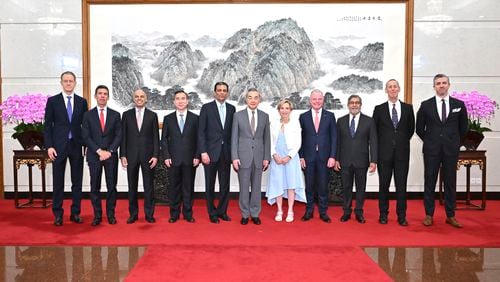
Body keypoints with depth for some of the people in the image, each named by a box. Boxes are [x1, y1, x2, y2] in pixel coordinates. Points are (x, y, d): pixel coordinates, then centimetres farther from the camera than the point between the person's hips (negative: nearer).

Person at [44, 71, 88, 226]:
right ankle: (58, 214, 15)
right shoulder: (52, 101, 2)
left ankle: (75, 213, 16)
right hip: (58, 147, -1)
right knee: (58, 182, 4)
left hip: (77, 146, 2)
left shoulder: (82, 102, 7)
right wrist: (49, 146, -8)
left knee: (77, 181, 6)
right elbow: (47, 125, 0)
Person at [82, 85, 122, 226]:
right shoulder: (88, 115, 5)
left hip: (111, 155, 0)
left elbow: (118, 136, 2)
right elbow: (86, 136, -2)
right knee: (95, 187, 3)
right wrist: (99, 151, -12)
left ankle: (111, 214, 13)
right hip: (93, 156, 0)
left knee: (112, 186, 3)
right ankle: (97, 215, 12)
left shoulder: (115, 115, 7)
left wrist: (109, 151, -11)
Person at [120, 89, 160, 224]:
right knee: (132, 186, 7)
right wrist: (123, 155, -2)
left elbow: (156, 137, 2)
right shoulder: (126, 115, 6)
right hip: (131, 155, 1)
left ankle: (149, 214, 13)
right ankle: (133, 214, 17)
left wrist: (155, 155, -5)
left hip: (148, 155, -1)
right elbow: (123, 136, 4)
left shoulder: (152, 115, 4)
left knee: (148, 186, 4)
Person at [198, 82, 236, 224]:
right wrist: (203, 152, -12)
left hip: (226, 152, 3)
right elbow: (201, 131, -5)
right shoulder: (206, 108, -2)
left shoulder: (231, 108, 8)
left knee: (225, 184, 8)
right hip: (211, 152, -3)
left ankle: (222, 211, 21)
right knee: (210, 185, 6)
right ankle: (212, 213, 18)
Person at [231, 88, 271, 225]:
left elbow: (267, 138, 7)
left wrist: (267, 157, 2)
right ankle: (245, 214, 17)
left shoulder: (264, 116, 6)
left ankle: (255, 214, 20)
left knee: (257, 187, 8)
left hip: (259, 156, 2)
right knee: (244, 187, 4)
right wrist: (234, 157, -7)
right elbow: (234, 138, 0)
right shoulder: (238, 115, 1)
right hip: (243, 156, -2)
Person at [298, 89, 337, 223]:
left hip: (324, 156, 0)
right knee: (309, 185, 7)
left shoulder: (330, 116, 4)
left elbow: (334, 137, 1)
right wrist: (301, 156, -2)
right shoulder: (303, 116, 5)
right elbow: (300, 138, 4)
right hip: (308, 157, 0)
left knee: (323, 185, 5)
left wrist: (332, 156, -6)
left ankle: (323, 212, 17)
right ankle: (309, 211, 18)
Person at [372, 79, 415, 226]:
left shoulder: (408, 108, 6)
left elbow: (411, 128, 14)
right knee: (384, 184, 6)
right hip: (384, 153, 0)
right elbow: (374, 130, 8)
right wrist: (382, 144, 7)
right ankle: (383, 214, 16)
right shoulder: (379, 109, 3)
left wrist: (402, 141, 11)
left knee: (401, 185, 3)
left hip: (402, 152, 1)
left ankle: (401, 216, 12)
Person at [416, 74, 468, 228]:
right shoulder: (426, 105, 1)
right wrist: (429, 141, 7)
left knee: (450, 183, 6)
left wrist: (454, 141, 11)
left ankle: (450, 216, 16)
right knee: (430, 182, 4)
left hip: (451, 150, 1)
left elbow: (463, 127, 13)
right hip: (431, 150, -1)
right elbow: (419, 128, 7)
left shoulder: (459, 104, 4)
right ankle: (429, 215, 13)